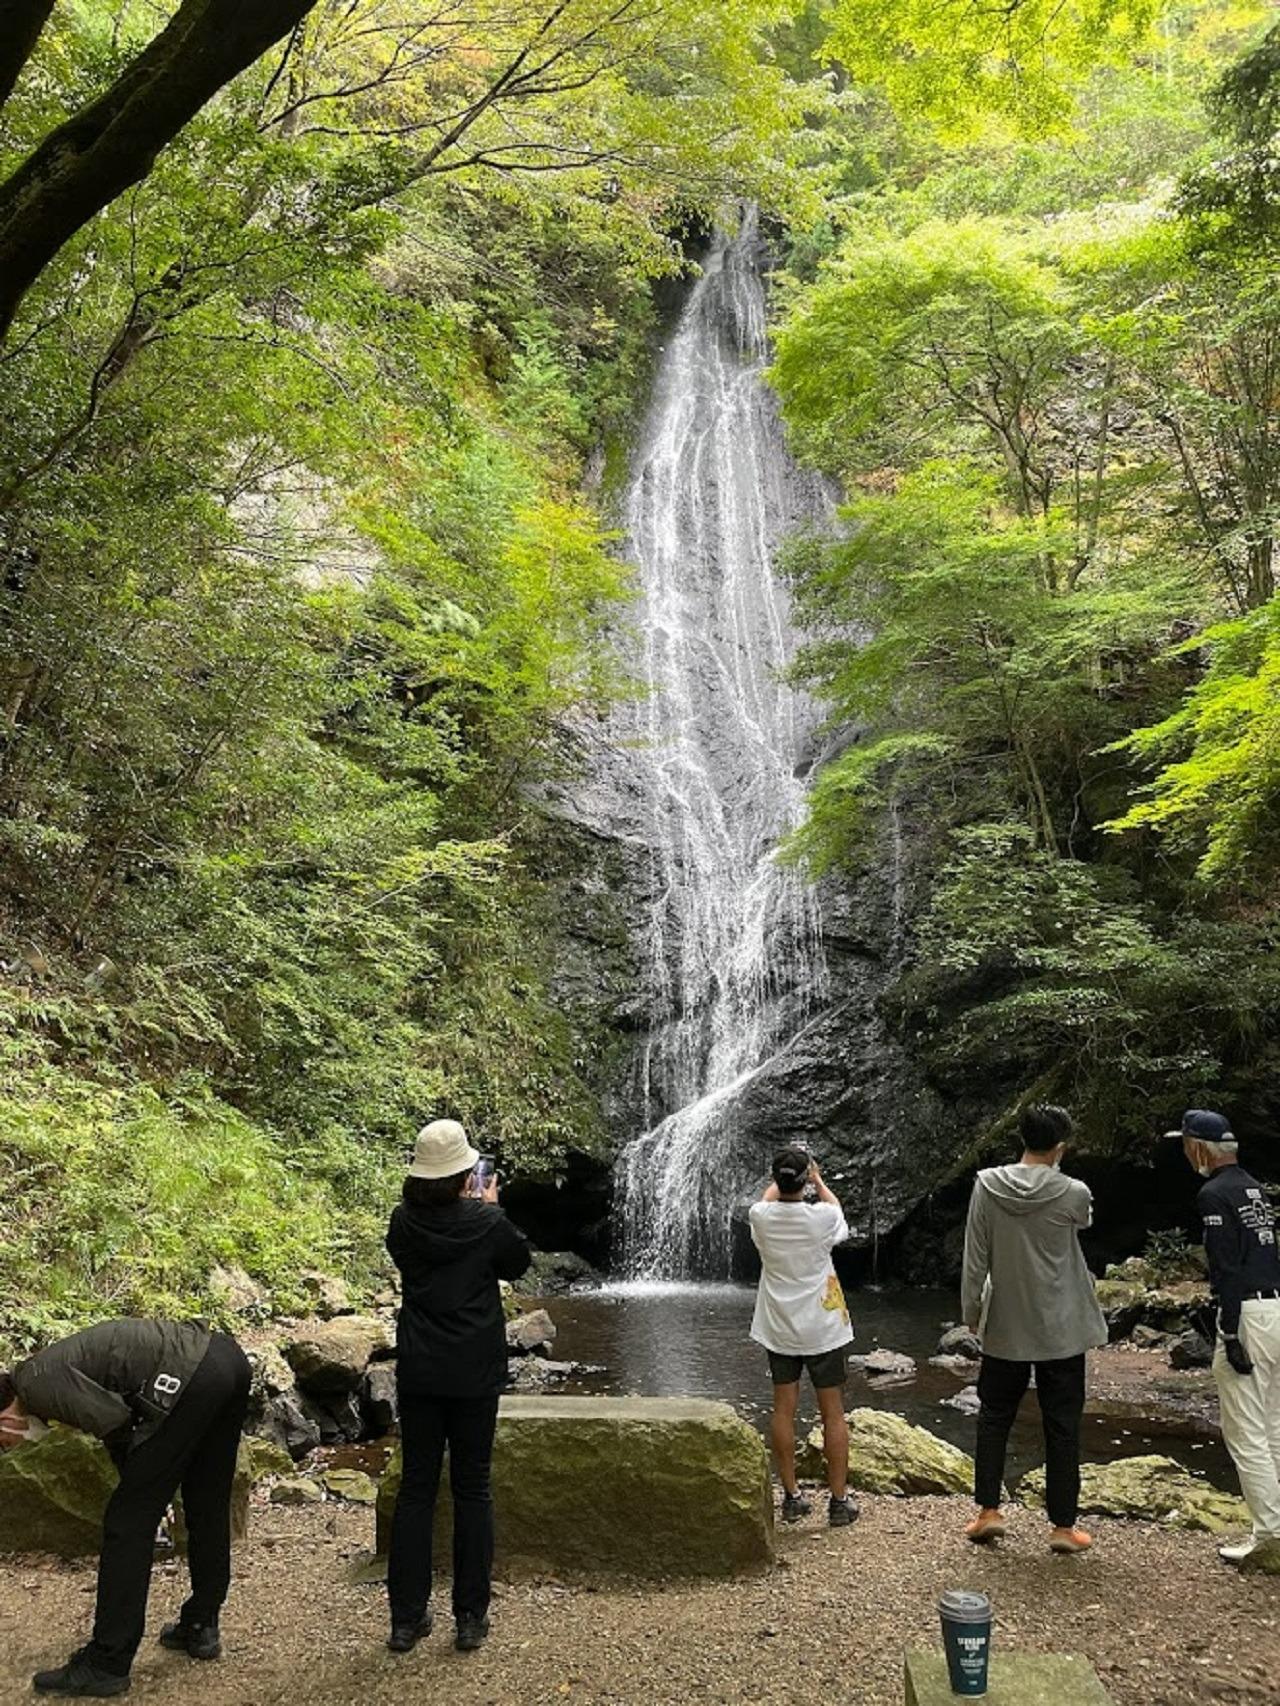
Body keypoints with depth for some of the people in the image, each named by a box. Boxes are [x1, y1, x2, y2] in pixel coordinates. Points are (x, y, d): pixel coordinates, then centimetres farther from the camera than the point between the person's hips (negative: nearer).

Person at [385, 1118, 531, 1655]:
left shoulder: (404, 1222, -6)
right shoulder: (486, 1222, -14)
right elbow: (519, 1263, 4)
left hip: (418, 1373, 3)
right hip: (475, 1374, -2)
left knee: (415, 1489, 11)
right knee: (471, 1490, 9)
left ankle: (406, 1617, 16)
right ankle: (470, 1617, 15)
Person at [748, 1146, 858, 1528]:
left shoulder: (761, 1217, -11)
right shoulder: (822, 1216, -17)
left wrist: (782, 1179, 29)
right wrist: (818, 1180, 24)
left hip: (779, 1329, 2)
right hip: (823, 1328, -2)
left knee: (784, 1410, 11)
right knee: (833, 1413, 8)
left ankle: (791, 1497, 18)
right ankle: (839, 1500, 14)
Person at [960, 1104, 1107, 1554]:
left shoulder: (986, 1185, -10)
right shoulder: (1073, 1194, -14)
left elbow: (975, 1257, -6)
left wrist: (970, 1309, 5)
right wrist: (1053, 1174, 11)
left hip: (1005, 1327, 1)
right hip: (1061, 1330, -1)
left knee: (994, 1417, 16)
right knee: (1062, 1426, 9)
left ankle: (988, 1510, 18)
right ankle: (1063, 1525, 16)